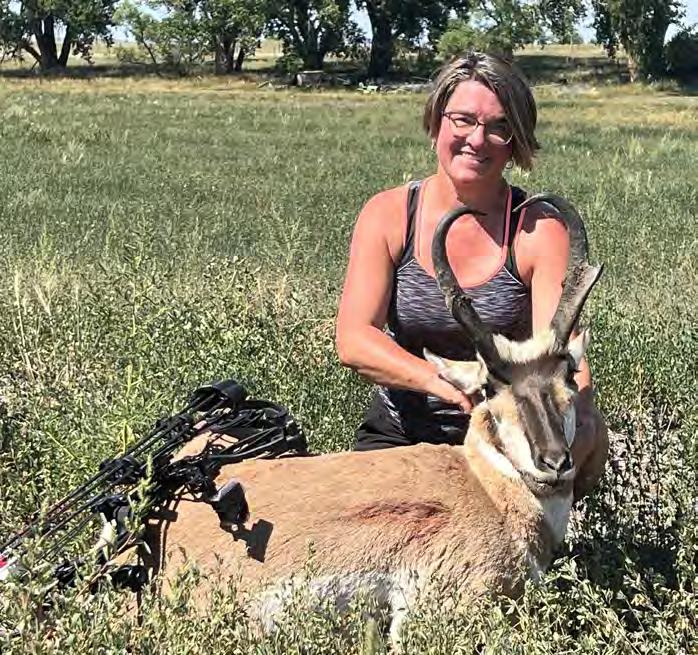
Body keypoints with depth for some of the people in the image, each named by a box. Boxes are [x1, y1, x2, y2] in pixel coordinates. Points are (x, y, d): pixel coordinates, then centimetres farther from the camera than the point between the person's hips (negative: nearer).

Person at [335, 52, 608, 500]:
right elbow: (353, 341, -14)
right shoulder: (387, 215, -4)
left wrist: (581, 417, -40)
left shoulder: (540, 231, -7)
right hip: (398, 436, -1)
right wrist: (448, 382, -31)